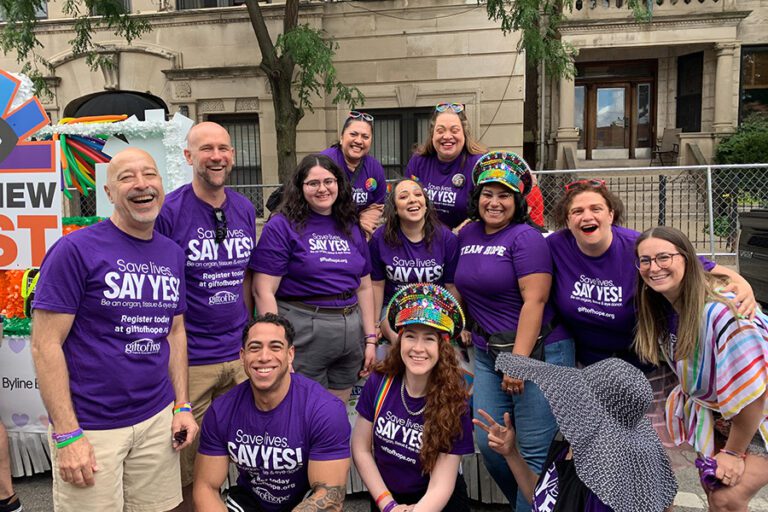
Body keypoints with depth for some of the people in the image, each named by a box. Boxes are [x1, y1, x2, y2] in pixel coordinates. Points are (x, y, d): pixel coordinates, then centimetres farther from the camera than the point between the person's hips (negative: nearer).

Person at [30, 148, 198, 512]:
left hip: (158, 420, 5)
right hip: (91, 427, -5)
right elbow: (46, 345, -12)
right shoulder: (75, 250, -11)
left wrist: (182, 405, 6)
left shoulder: (173, 254, 6)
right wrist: (67, 435, -15)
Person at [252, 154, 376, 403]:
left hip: (350, 334, 6)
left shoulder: (351, 228, 12)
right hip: (303, 333, -5)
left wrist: (370, 338, 10)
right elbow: (264, 291, -11)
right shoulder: (282, 227, -6)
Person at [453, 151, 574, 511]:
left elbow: (534, 301, -18)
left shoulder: (526, 237, -11)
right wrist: (468, 325, 17)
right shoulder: (468, 233, 9)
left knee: (534, 452, -1)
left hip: (536, 352, -7)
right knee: (488, 443, 10)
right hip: (487, 353, 7)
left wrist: (518, 360, -21)